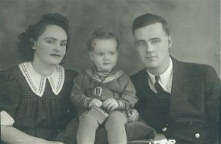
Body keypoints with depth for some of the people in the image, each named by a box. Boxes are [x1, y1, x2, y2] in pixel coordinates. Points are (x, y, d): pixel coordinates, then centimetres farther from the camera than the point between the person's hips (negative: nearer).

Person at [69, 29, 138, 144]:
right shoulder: (84, 77, 14)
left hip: (115, 112, -1)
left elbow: (131, 97, 7)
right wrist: (88, 101, -10)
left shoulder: (122, 78, 12)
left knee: (116, 120, -33)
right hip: (91, 111, 1)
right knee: (87, 120, -32)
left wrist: (118, 103, -13)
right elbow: (75, 95, 10)